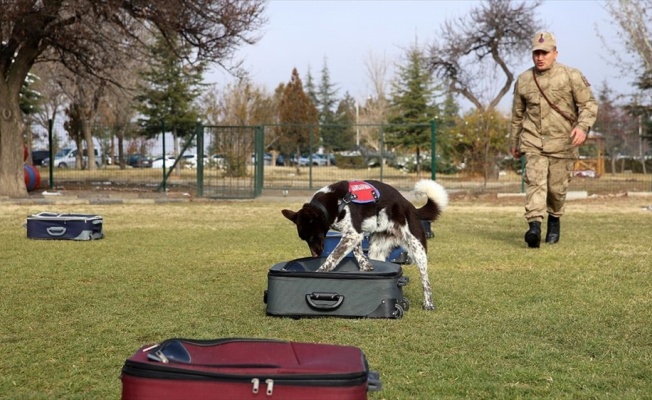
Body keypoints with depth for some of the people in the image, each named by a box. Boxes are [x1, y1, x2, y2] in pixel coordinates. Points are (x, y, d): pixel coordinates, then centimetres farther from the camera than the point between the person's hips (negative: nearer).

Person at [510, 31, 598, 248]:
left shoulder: (571, 76, -2)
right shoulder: (523, 80, 7)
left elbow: (589, 104, -1)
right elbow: (517, 114, 17)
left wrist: (583, 126, -19)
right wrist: (514, 142, 23)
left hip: (562, 142, -1)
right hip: (533, 142, 1)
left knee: (557, 187, 6)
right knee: (534, 181, -16)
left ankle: (554, 220, 32)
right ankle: (534, 226, -25)